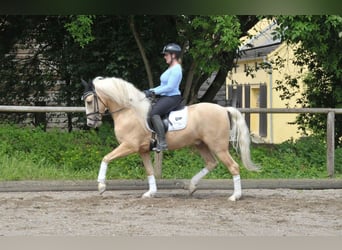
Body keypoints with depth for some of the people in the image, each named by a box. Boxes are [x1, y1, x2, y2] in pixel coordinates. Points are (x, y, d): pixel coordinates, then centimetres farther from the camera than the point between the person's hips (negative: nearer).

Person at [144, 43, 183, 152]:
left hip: (172, 98, -11)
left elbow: (169, 87, -21)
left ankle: (162, 143, -34)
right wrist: (150, 90, 12)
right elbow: (164, 85, 22)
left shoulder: (176, 69, -14)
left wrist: (153, 92, -19)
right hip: (165, 97, 11)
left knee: (154, 112, -31)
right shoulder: (171, 68, 18)